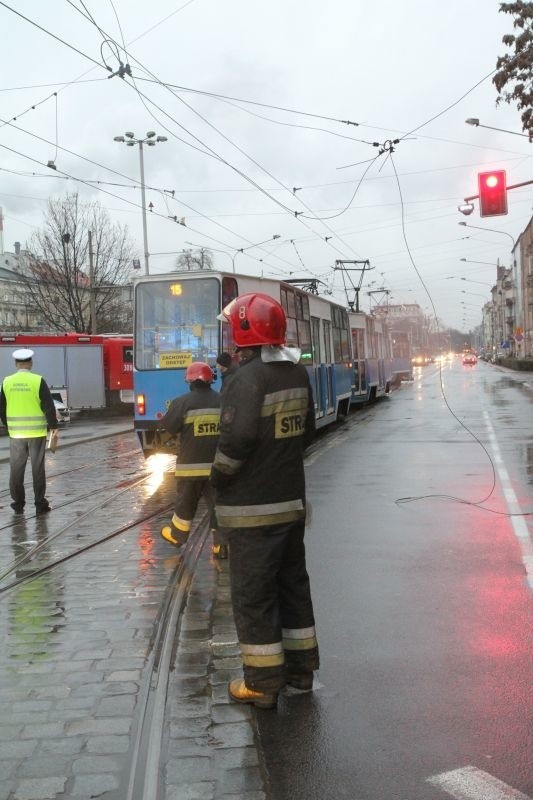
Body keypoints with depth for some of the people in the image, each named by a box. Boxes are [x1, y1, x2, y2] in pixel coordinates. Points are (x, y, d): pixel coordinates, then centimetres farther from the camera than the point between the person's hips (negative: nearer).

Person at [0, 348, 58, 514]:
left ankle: (18, 504, 17)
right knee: (37, 469, 5)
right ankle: (40, 504, 8)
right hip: (36, 432, -2)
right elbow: (49, 407, -10)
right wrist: (54, 428, -2)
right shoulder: (38, 381, -9)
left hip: (16, 432, 2)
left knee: (16, 469, 11)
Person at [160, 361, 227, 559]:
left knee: (185, 502, 15)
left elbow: (169, 426, -5)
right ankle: (221, 544, 2)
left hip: (191, 464, -2)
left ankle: (176, 535, 33)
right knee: (218, 503, 5)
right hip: (218, 464, 2)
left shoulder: (183, 402, -11)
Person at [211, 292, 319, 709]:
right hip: (292, 499, 8)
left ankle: (263, 682, 11)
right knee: (293, 582, 19)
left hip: (252, 507, -8)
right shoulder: (298, 372, 6)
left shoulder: (249, 377, -19)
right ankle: (301, 666, 30)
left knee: (253, 594, 3)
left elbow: (238, 438, -25)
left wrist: (219, 476, -9)